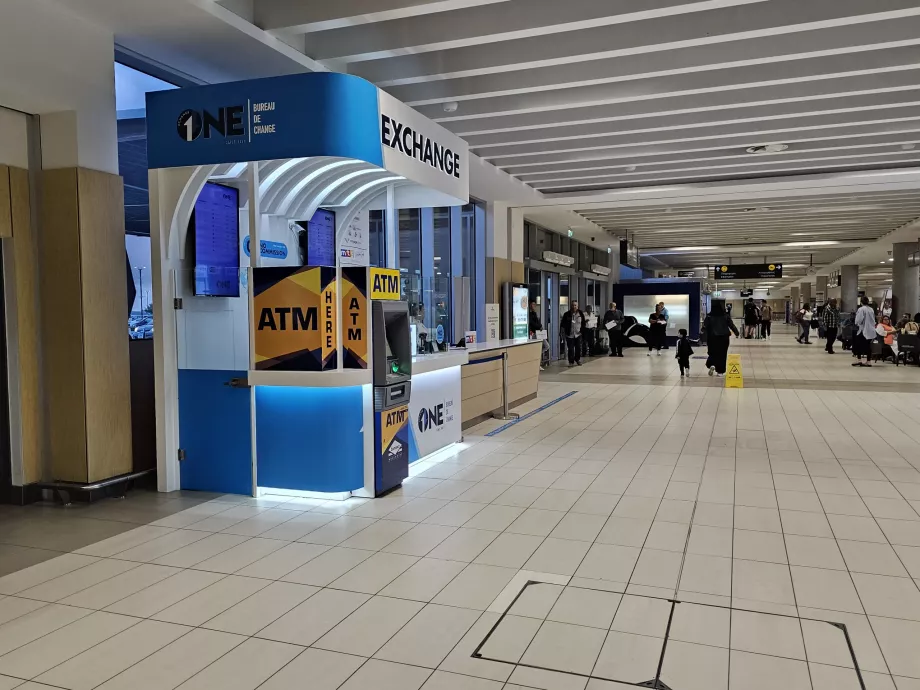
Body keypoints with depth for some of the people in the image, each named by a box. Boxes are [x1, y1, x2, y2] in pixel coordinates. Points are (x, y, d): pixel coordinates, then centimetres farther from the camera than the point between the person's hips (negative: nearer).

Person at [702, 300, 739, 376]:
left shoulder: (709, 316, -8)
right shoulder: (726, 315, -6)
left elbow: (705, 327, -11)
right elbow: (731, 325, -2)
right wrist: (737, 333, 11)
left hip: (712, 338, 0)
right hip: (724, 337, 0)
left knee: (713, 353, 14)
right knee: (722, 354, 9)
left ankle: (712, 365, -13)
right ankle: (720, 371, 9)